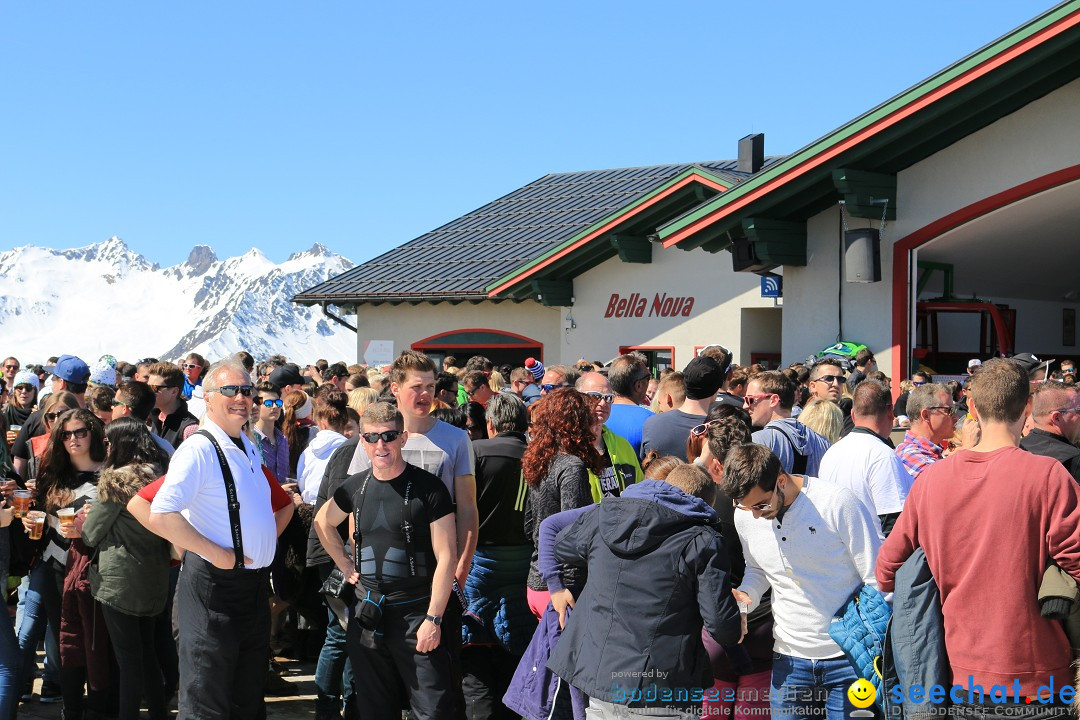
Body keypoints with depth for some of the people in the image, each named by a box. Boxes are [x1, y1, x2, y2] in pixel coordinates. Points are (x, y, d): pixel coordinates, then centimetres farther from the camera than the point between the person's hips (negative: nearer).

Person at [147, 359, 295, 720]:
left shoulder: (249, 449, 11)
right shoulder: (199, 450, -15)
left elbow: (280, 504, 28)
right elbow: (161, 517, -26)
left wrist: (266, 543, 12)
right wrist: (216, 554, -20)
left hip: (254, 583, 8)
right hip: (215, 585, -8)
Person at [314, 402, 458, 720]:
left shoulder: (428, 488, -10)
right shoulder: (356, 487, 5)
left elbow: (446, 557, -12)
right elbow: (323, 521, 25)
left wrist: (433, 618, -15)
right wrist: (345, 564, 12)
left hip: (416, 613, -5)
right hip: (367, 615, 5)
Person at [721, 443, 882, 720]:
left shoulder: (838, 503, -16)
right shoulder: (745, 515, -1)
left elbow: (878, 580, -10)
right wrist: (746, 595, -3)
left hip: (848, 657, -4)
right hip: (790, 658, 4)